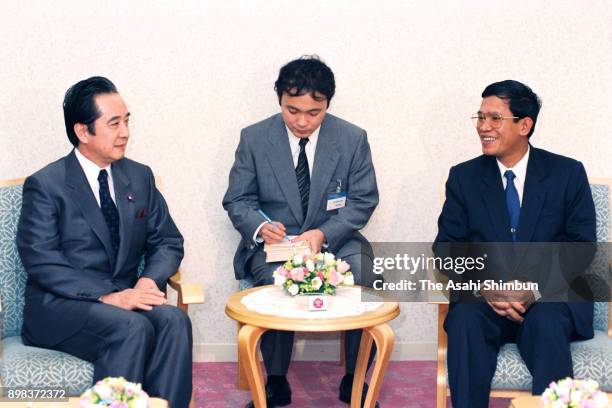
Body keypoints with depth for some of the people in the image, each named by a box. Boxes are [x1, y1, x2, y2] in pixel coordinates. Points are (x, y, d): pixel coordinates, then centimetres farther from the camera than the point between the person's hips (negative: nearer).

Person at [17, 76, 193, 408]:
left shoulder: (140, 177, 12)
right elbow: (41, 262, -13)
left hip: (124, 298, 5)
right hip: (59, 306, -4)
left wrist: (150, 279, -10)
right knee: (132, 327, -32)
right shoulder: (45, 185, -5)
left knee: (173, 320, -26)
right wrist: (106, 296, -24)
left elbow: (168, 242, 12)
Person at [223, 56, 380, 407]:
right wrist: (260, 227, -20)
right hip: (274, 244, 0)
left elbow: (364, 200, 0)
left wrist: (323, 234, -17)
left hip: (336, 240, 1)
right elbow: (237, 200, 4)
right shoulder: (254, 138, 0)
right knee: (278, 282, -33)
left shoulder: (353, 138, 0)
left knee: (365, 276, -29)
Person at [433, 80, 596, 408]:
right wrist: (483, 286, -15)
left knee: (546, 324, -34)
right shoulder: (464, 177, 9)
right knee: (465, 319, -31)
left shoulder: (568, 173, 5)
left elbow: (581, 245, 0)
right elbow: (446, 245, 5)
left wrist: (536, 288, -16)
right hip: (482, 297, 1)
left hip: (550, 297, -1)